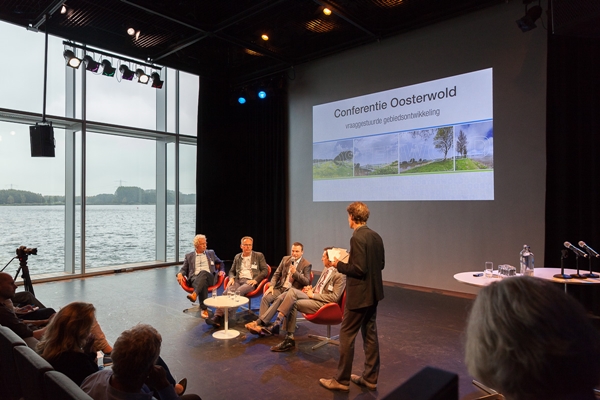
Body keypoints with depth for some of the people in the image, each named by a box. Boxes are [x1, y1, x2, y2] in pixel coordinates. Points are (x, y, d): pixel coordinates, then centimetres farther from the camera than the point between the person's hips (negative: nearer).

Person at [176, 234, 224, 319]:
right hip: (195, 278, -1)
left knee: (203, 272, -38)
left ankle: (194, 294, -57)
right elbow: (184, 269, 18)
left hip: (209, 277, 1)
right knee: (203, 283, -40)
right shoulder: (189, 256, 23)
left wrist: (220, 270, 13)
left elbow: (221, 264, 35)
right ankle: (204, 309, -42)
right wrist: (180, 274, -5)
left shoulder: (211, 253, 25)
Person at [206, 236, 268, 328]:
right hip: (238, 280, 4)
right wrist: (231, 278, 3)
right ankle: (217, 316, -40)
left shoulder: (259, 256, 11)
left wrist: (255, 280, -10)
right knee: (227, 291, -29)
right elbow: (232, 271, 27)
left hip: (250, 281, -4)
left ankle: (222, 317, -36)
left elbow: (265, 270, 5)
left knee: (237, 292, -34)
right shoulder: (237, 257, 23)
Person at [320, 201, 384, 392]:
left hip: (359, 295, -9)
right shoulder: (376, 236, 6)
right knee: (370, 334, 15)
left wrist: (340, 265, -9)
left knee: (346, 335, 3)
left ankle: (341, 380, 14)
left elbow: (359, 269, -24)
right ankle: (370, 378, 26)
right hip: (373, 293, 9)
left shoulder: (357, 238, -21)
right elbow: (380, 264, 12)